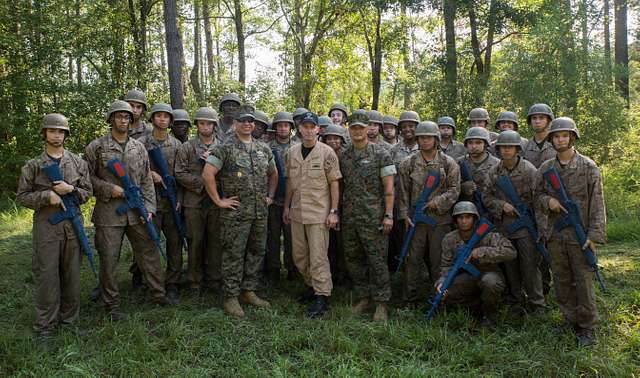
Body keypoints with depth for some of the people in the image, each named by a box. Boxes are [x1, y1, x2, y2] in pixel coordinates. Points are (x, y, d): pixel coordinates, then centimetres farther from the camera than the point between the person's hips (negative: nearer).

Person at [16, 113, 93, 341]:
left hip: (73, 225, 2)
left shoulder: (78, 163, 9)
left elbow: (87, 192, 8)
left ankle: (69, 318, 21)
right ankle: (45, 325, 9)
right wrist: (47, 196, -12)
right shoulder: (33, 165, 4)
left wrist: (71, 190, -11)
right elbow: (22, 196, 3)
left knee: (72, 273, 8)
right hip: (46, 226, -2)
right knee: (46, 275, -1)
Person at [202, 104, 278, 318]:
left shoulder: (263, 149, 12)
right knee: (234, 254, -1)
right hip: (236, 212, -6)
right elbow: (207, 174, -14)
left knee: (257, 252, 11)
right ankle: (231, 297, 9)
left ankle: (249, 291, 25)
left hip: (260, 212, 6)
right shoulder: (225, 148, -7)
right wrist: (219, 201, -13)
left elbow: (273, 174, 25)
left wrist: (270, 196, 15)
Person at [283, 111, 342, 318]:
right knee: (299, 256, 13)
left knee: (318, 256, -5)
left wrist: (333, 211, -9)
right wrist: (286, 206, 16)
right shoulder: (292, 152, 8)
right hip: (297, 212, 6)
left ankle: (322, 297, 4)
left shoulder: (327, 152, -7)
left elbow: (334, 183, -6)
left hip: (318, 213, -6)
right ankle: (313, 286, 31)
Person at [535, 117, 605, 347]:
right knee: (561, 281, 11)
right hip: (555, 235, 4)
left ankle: (588, 328, 12)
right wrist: (548, 201, -6)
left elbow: (597, 205, -5)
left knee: (584, 282, -1)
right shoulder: (545, 169, 7)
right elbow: (537, 194, 17)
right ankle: (570, 322, 24)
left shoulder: (588, 168, -3)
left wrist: (594, 235, -12)